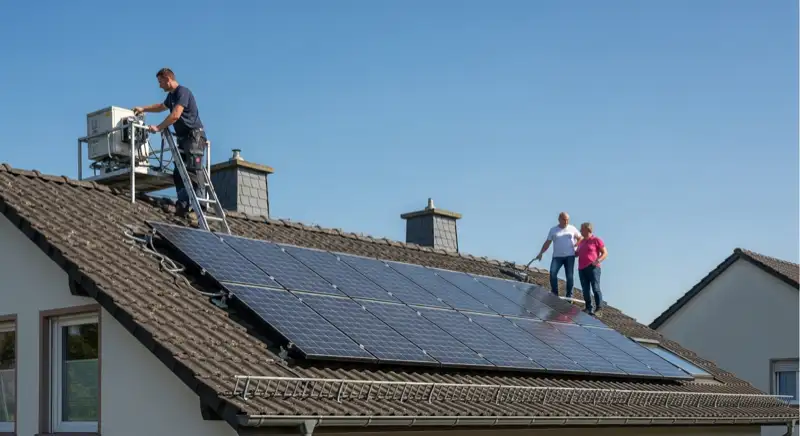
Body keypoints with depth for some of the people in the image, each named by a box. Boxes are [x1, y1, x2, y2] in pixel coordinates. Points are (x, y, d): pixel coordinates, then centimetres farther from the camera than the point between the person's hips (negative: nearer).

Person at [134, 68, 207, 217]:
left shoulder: (183, 92, -11)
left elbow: (175, 115, -22)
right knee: (178, 174, 2)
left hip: (194, 136, -10)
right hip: (183, 138, 10)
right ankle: (182, 206, -1)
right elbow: (162, 106, 42)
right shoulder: (171, 95, 19)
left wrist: (158, 128, -15)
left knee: (193, 172, -18)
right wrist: (143, 109, 41)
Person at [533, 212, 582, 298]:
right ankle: (554, 293, -10)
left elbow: (580, 238, 18)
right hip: (557, 256, 0)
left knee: (570, 275, -4)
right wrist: (540, 253, 0)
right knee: (552, 272, -17)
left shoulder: (572, 229, 8)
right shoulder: (553, 230, 9)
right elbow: (547, 243, 9)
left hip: (570, 256, 0)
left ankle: (569, 294, 4)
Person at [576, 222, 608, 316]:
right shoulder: (581, 242, 22)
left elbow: (605, 253, -1)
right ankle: (588, 308, 7)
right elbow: (577, 253, 34)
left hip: (592, 268, -6)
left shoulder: (596, 240, 2)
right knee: (585, 289, 1)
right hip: (581, 269, 6)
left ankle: (598, 308, -5)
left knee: (595, 288, -9)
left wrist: (598, 260, -17)